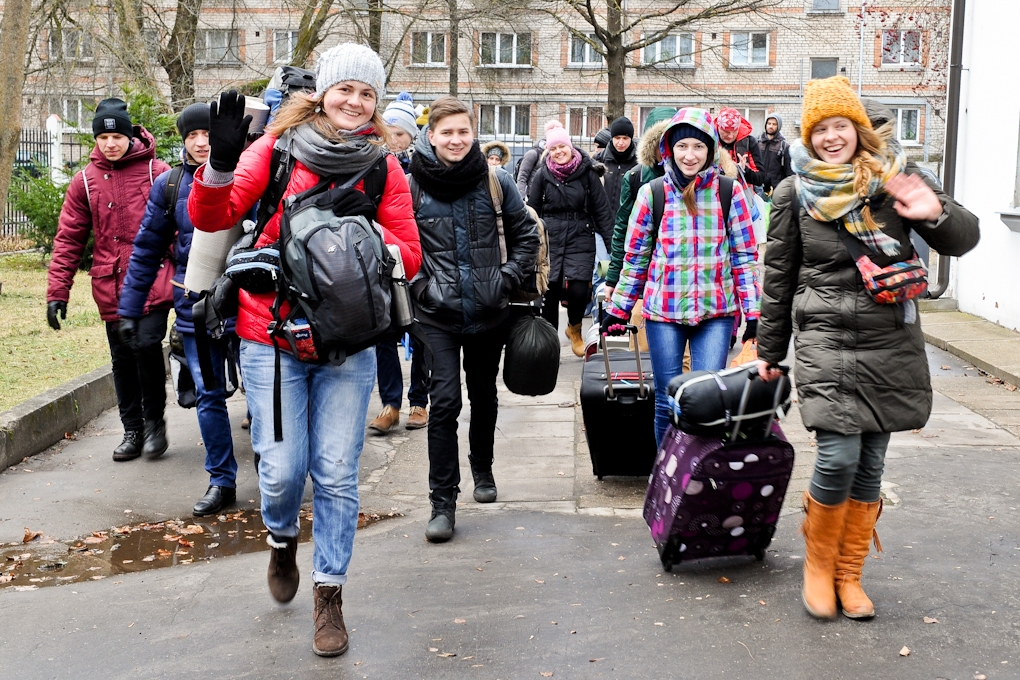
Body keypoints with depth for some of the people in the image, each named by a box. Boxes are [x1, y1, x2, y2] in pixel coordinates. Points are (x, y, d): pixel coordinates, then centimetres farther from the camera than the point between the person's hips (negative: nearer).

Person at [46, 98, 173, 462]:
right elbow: (68, 238, 7)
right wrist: (57, 290, 2)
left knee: (147, 344, -15)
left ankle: (155, 420, 5)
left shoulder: (156, 172, -1)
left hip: (153, 281, -3)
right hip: (111, 285, 3)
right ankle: (132, 429, 21)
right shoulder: (85, 181, 6)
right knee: (122, 358, 8)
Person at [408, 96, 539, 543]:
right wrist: (417, 285, -4)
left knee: (484, 396, 16)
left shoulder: (496, 182, 0)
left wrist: (508, 278, -2)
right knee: (444, 401, -10)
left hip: (489, 313, 2)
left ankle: (482, 469, 40)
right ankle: (443, 502, -3)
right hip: (438, 315, -2)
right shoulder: (413, 186, -3)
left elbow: (527, 234, 8)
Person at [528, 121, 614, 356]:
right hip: (550, 240, 1)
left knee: (577, 289, -14)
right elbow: (532, 211, 8)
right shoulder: (542, 175, 3)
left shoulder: (587, 173, 0)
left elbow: (601, 209, 2)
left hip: (580, 240, -1)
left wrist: (611, 241, -2)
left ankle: (574, 328, 18)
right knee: (550, 292, 2)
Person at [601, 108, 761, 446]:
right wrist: (618, 310, 8)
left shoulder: (729, 191, 1)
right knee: (667, 400, 6)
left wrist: (753, 311, -1)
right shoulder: (652, 193, 0)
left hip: (715, 311, 0)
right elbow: (635, 256, 7)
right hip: (664, 311, 0)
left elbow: (744, 255, 4)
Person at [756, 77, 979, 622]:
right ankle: (818, 562, 12)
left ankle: (848, 572, 24)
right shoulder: (794, 193, 3)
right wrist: (770, 351, 13)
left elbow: (964, 239, 3)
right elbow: (779, 276, 9)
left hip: (891, 343, 2)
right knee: (839, 457, -13)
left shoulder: (894, 178, 3)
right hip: (825, 338, -2)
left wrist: (936, 214, -20)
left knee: (870, 463, 7)